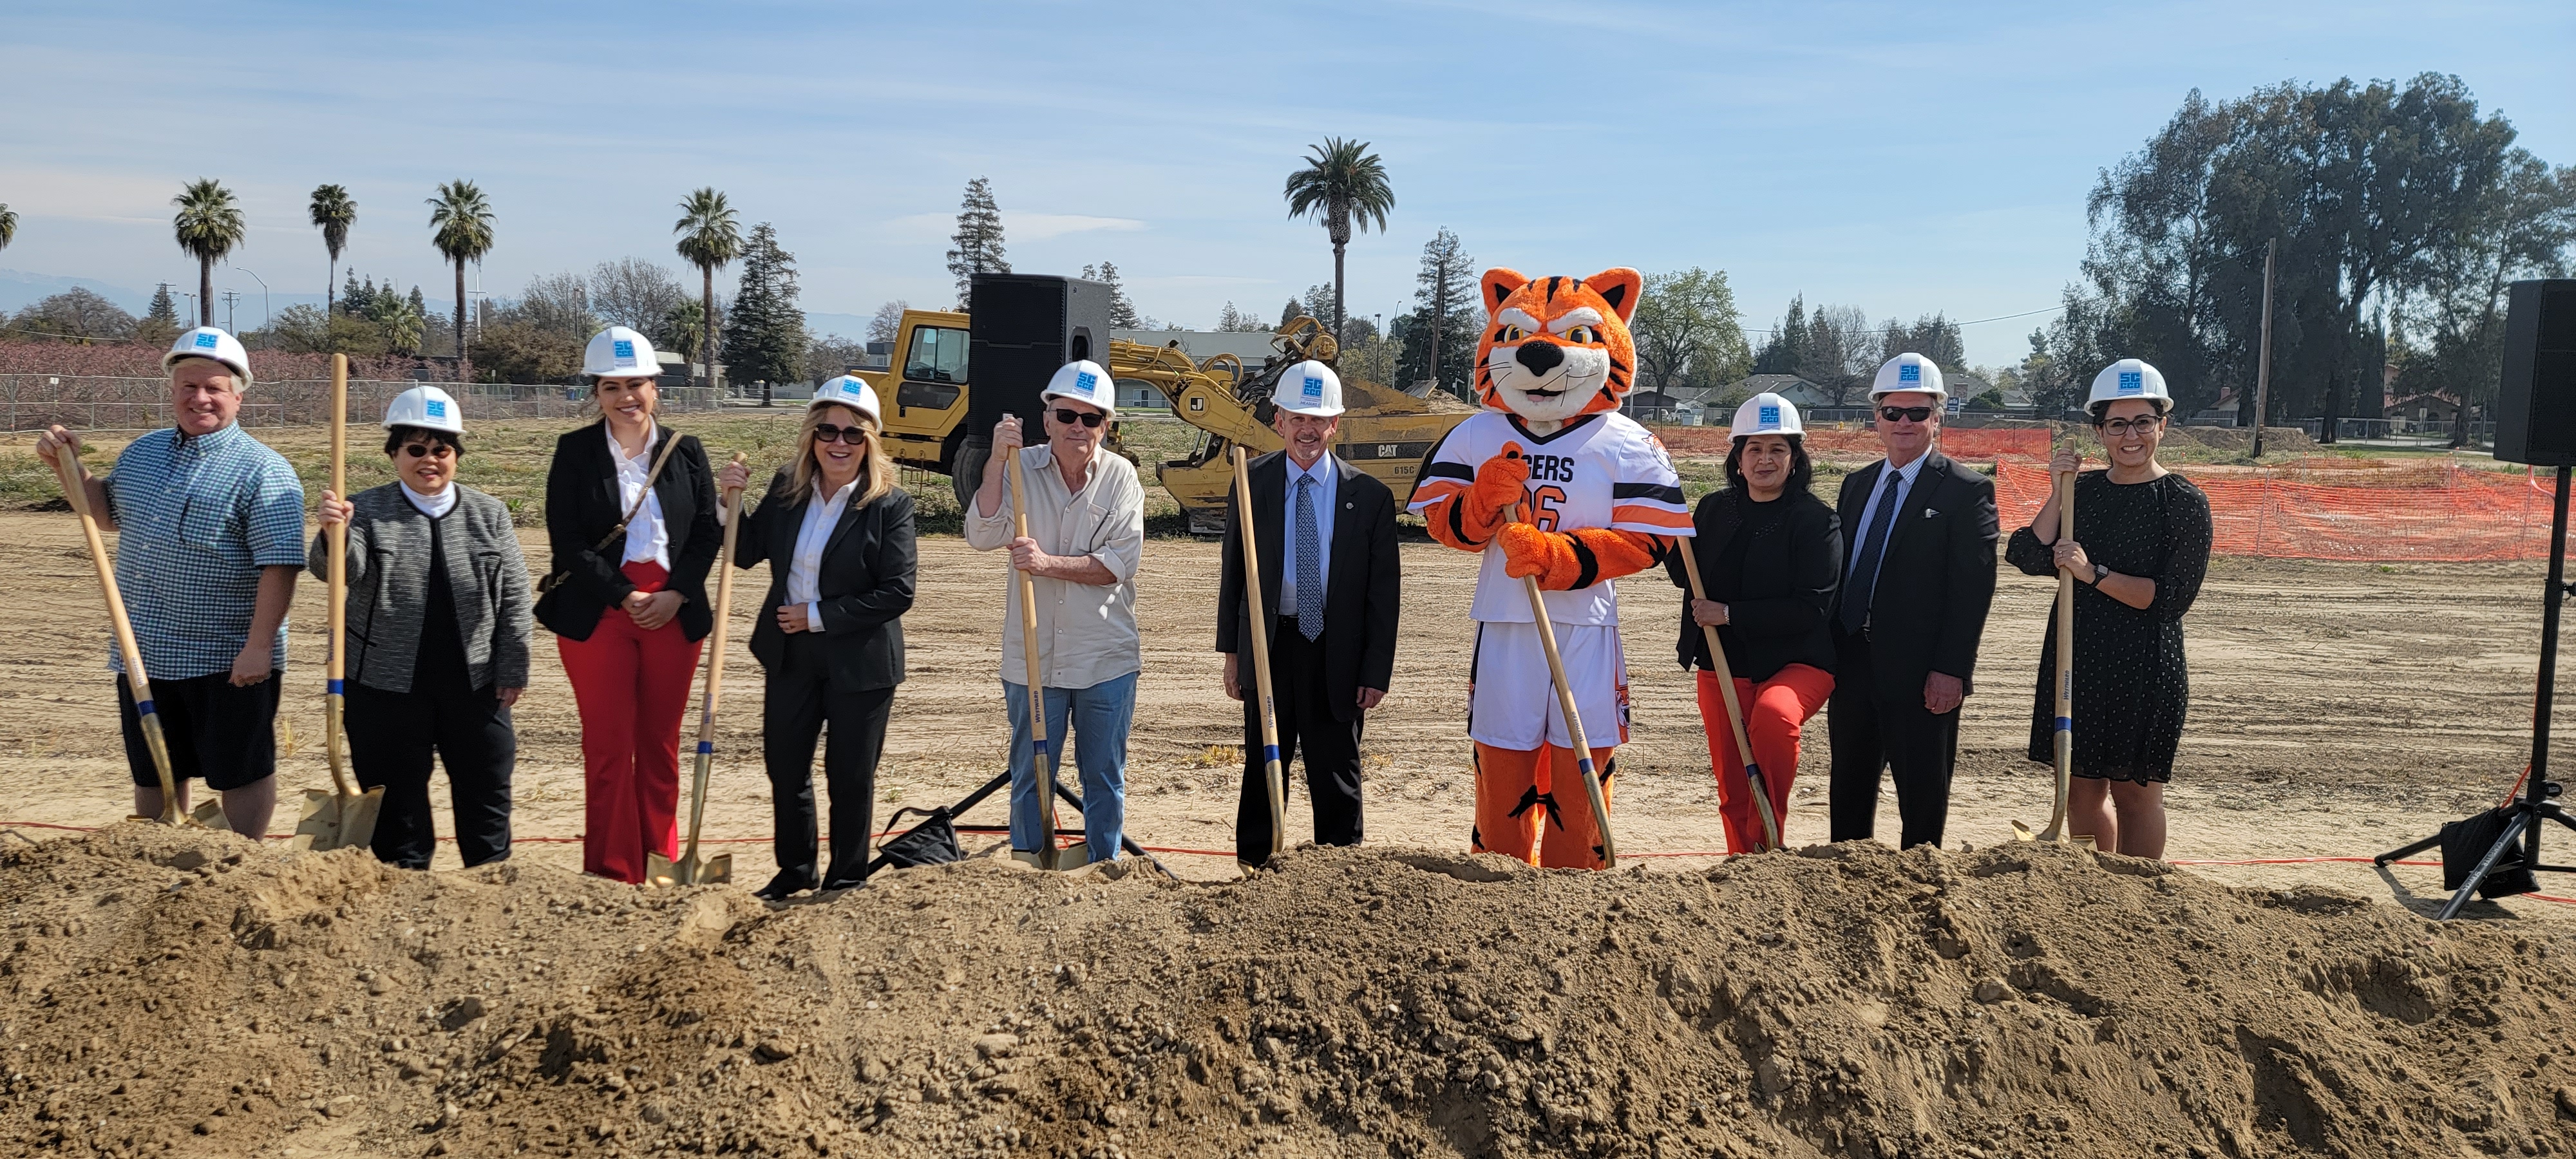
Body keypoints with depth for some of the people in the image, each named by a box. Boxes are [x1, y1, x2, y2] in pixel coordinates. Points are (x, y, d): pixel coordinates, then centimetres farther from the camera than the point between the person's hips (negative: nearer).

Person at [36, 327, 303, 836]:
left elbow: (280, 565, -18)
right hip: (144, 657, 7)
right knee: (153, 774, 18)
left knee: (239, 772, 3)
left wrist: (258, 646, -23)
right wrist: (70, 464, 12)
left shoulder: (262, 471, -12)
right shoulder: (142, 453, 12)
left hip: (228, 662, -7)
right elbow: (108, 514, 29)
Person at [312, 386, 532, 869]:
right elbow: (338, 572, -16)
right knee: (398, 803, 8)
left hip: (474, 685, 2)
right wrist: (333, 534, -37)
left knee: (487, 795, 10)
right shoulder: (366, 512, 0)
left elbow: (513, 597, 5)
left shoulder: (489, 514, 5)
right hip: (387, 688, -1)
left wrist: (512, 671, 1)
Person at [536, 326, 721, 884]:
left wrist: (675, 595, -9)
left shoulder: (686, 451, 7)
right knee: (608, 744, 0)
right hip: (598, 615, -2)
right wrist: (625, 598, -11)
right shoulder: (575, 451, 1)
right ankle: (613, 872, 6)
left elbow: (707, 532, 5)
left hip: (673, 614, 2)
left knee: (661, 745, 8)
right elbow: (567, 542, -5)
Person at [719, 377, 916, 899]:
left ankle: (847, 879, 25)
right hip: (790, 655, 5)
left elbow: (897, 593, -17)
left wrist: (819, 616, -17)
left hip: (860, 661, -5)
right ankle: (794, 871, 34)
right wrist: (729, 500, -6)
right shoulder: (785, 488, 2)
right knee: (785, 767, 15)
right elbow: (747, 553, 10)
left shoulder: (891, 504, -13)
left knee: (850, 776, 7)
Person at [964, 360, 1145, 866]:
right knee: (1030, 773, 9)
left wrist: (1049, 563, -21)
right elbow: (982, 536, -14)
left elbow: (1120, 563, -10)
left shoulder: (1121, 477, -2)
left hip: (1106, 656, 0)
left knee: (1105, 776, 10)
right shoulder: (1021, 468, -1)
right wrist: (996, 461, -22)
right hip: (1032, 653, 0)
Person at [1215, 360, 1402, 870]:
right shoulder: (1251, 484, 2)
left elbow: (1384, 591, -1)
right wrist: (1232, 650, 3)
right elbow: (1233, 572, 7)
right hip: (1268, 646, 1)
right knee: (1263, 770, 12)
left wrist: (1377, 671, -5)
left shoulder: (1369, 496, -3)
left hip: (1337, 654, -1)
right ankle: (1254, 870, 24)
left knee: (1336, 777, 7)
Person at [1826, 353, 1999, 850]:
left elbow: (1974, 587, -11)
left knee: (1922, 795, 4)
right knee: (1849, 791, 14)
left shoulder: (1967, 490, -5)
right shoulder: (1856, 485, 14)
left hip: (1919, 674, -6)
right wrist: (1829, 653, 8)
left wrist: (1951, 670, -17)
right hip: (1852, 664, 6)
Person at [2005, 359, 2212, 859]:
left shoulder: (2184, 502, -6)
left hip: (2145, 668, -5)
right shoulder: (2083, 490, 8)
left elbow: (2173, 597, -14)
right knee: (2081, 789, 12)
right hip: (2076, 661, 5)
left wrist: (2093, 573, -19)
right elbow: (2032, 558, -3)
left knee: (2135, 792, 5)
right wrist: (2059, 492, -8)